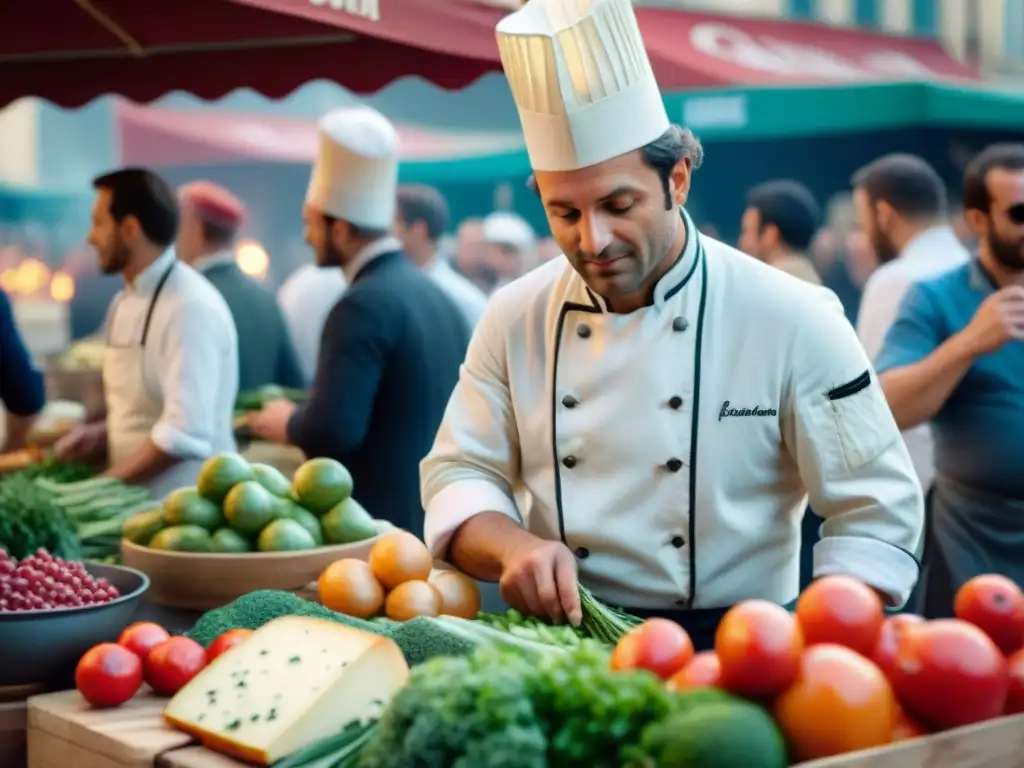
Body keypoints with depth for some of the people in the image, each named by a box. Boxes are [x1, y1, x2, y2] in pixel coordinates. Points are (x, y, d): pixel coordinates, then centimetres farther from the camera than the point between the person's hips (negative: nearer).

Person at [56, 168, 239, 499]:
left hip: (184, 504, -7)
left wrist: (106, 483, -17)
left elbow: (185, 433, -23)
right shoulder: (126, 301, 11)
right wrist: (100, 435, 3)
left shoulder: (190, 307, -17)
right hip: (133, 497, 7)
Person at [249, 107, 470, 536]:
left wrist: (287, 423, -4)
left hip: (378, 523, -8)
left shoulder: (363, 306, -17)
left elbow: (330, 431, -25)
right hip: (435, 518, 9)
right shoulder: (437, 296, 9)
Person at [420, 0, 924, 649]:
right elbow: (458, 475, 10)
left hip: (730, 646, -3)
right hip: (565, 641, 3)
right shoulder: (517, 319, 5)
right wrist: (515, 546, -11)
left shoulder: (793, 321, -5)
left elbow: (876, 515, -1)